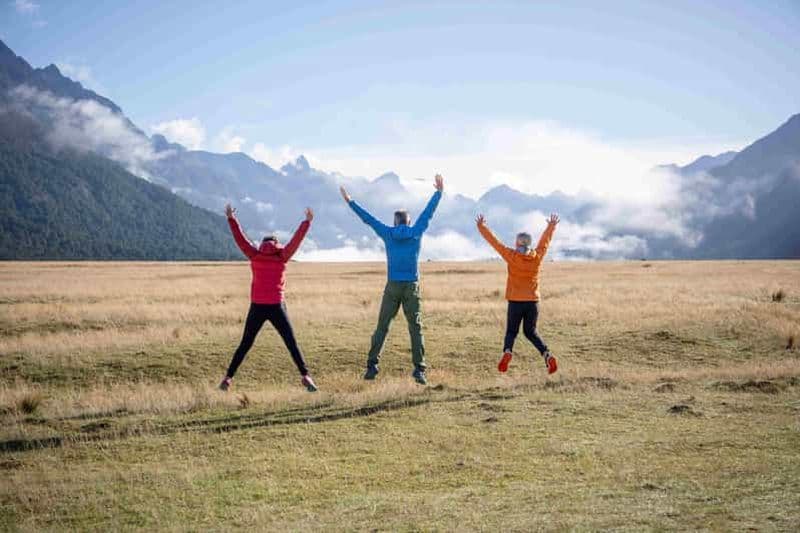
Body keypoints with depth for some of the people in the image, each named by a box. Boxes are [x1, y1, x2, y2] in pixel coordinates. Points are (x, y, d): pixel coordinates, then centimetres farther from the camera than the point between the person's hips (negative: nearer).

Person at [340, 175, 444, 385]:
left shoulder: (387, 233, 4)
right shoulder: (416, 232, 4)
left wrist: (350, 202, 23)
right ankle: (419, 370, -6)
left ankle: (372, 365, -1)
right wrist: (439, 192, 27)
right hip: (412, 287, 0)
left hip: (392, 287, 0)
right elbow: (428, 212, 14)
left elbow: (368, 218, 13)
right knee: (415, 328, 1)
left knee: (382, 327, 6)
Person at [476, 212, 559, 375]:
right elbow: (545, 241, 18)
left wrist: (481, 227, 12)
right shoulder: (537, 257, -1)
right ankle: (547, 355, -5)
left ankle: (507, 351, -21)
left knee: (511, 332, 9)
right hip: (533, 302, 2)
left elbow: (494, 241, 0)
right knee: (531, 332, 16)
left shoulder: (512, 256, -8)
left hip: (515, 302, -2)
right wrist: (551, 227, 35)